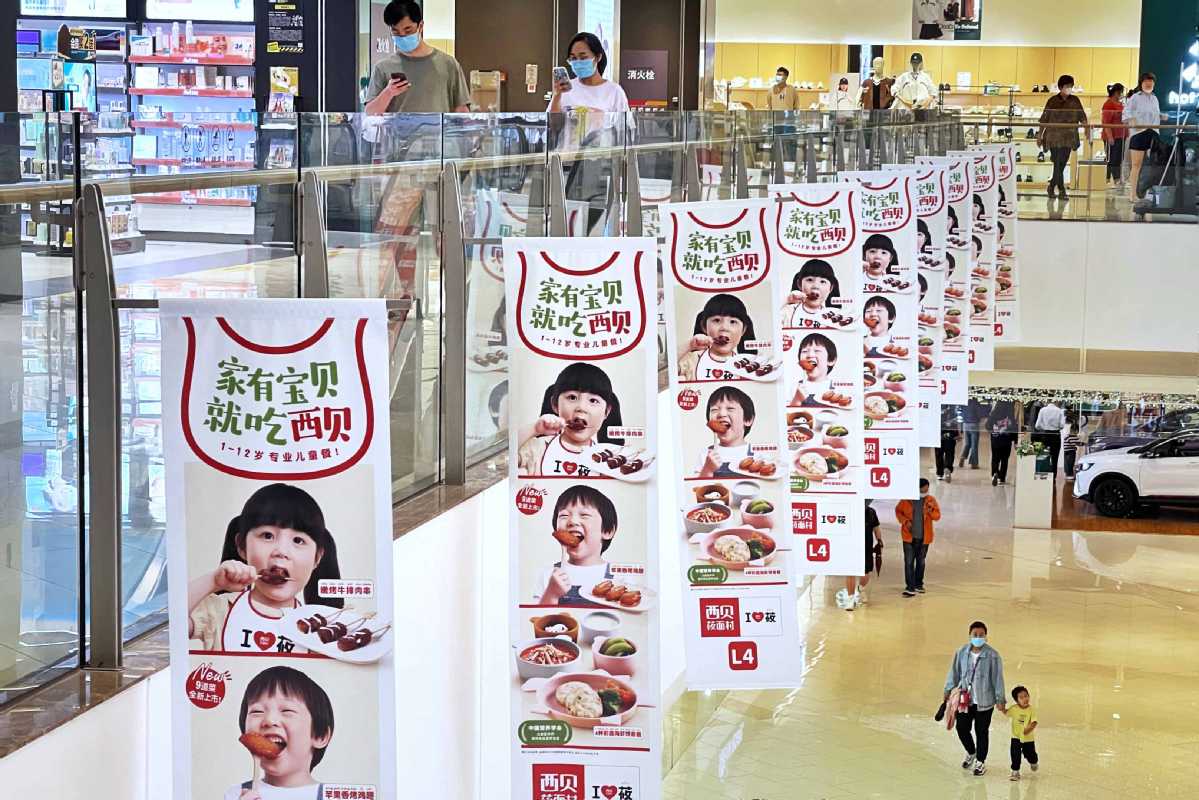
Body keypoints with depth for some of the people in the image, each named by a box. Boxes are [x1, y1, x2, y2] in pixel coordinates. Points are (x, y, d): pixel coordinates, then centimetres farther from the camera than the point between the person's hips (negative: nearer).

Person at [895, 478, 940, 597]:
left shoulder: (931, 500, -2)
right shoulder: (907, 500, -7)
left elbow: (937, 516, -1)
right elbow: (898, 511, 6)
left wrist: (931, 511, -22)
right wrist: (905, 521, -10)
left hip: (924, 537, 2)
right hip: (909, 536, -2)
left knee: (921, 561, 15)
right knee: (909, 562, -7)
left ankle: (918, 584, 30)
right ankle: (910, 587, -6)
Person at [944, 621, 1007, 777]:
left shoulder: (992, 655, -12)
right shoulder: (962, 652, -2)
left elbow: (998, 678, -9)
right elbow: (954, 672, 7)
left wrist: (1000, 699, -8)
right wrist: (949, 690, 8)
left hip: (984, 701, -3)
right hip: (965, 698, 3)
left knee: (982, 731, 7)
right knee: (962, 728, 7)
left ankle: (980, 762, 26)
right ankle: (971, 752, 37)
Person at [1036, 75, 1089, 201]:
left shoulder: (1075, 101, 7)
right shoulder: (1052, 101, 0)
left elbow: (1082, 117, 5)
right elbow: (1044, 119, 4)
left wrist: (1086, 128, -11)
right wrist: (1040, 135, 6)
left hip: (1068, 138, 3)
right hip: (1054, 138, -3)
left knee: (1062, 164, 7)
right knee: (1058, 164, -7)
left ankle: (1051, 186, 25)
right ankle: (1062, 191, -6)